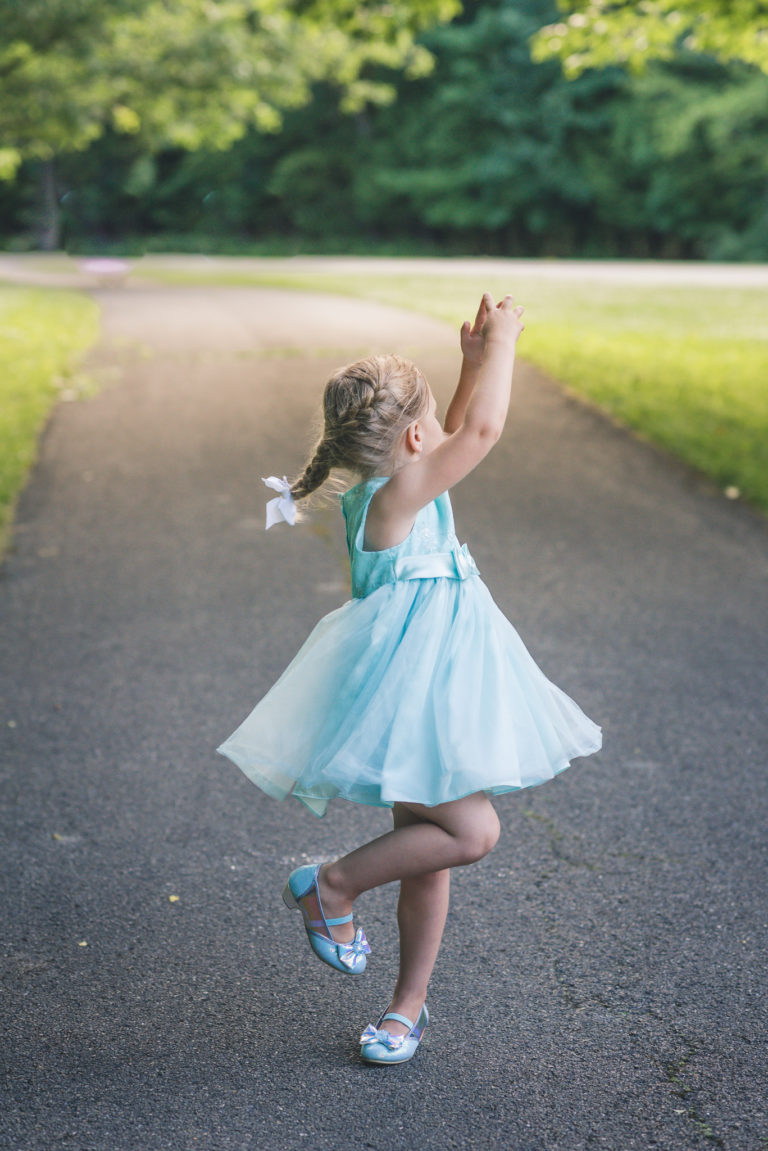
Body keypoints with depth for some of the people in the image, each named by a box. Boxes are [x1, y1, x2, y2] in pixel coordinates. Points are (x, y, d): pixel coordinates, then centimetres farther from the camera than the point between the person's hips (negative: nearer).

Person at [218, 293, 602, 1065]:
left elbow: (456, 439, 27)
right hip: (404, 690, -10)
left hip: (431, 685, 10)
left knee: (432, 843, 13)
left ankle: (409, 1004, 25)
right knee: (471, 832, -13)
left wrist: (476, 361, 21)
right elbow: (482, 432, -21)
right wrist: (502, 342, -8)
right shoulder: (393, 497, -17)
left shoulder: (393, 491, 9)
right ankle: (331, 887, 5)